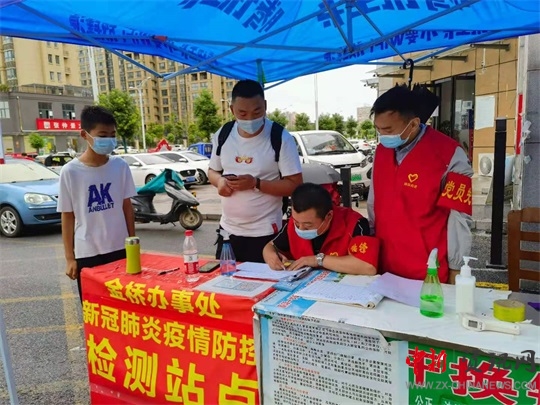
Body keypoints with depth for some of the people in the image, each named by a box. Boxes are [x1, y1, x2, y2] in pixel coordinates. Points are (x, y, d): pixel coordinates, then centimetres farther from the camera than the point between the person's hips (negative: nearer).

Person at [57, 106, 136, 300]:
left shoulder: (120, 166, -2)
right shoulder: (70, 172, -8)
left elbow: (127, 207, 5)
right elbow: (67, 216, -2)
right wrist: (69, 257, -1)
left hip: (120, 249, 2)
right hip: (86, 254, -2)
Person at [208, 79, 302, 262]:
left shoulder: (281, 138, -13)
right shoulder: (222, 135, 1)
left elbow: (295, 185, -13)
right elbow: (213, 171, 14)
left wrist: (256, 183, -24)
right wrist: (220, 180, -10)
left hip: (264, 233, -4)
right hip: (228, 229, 5)